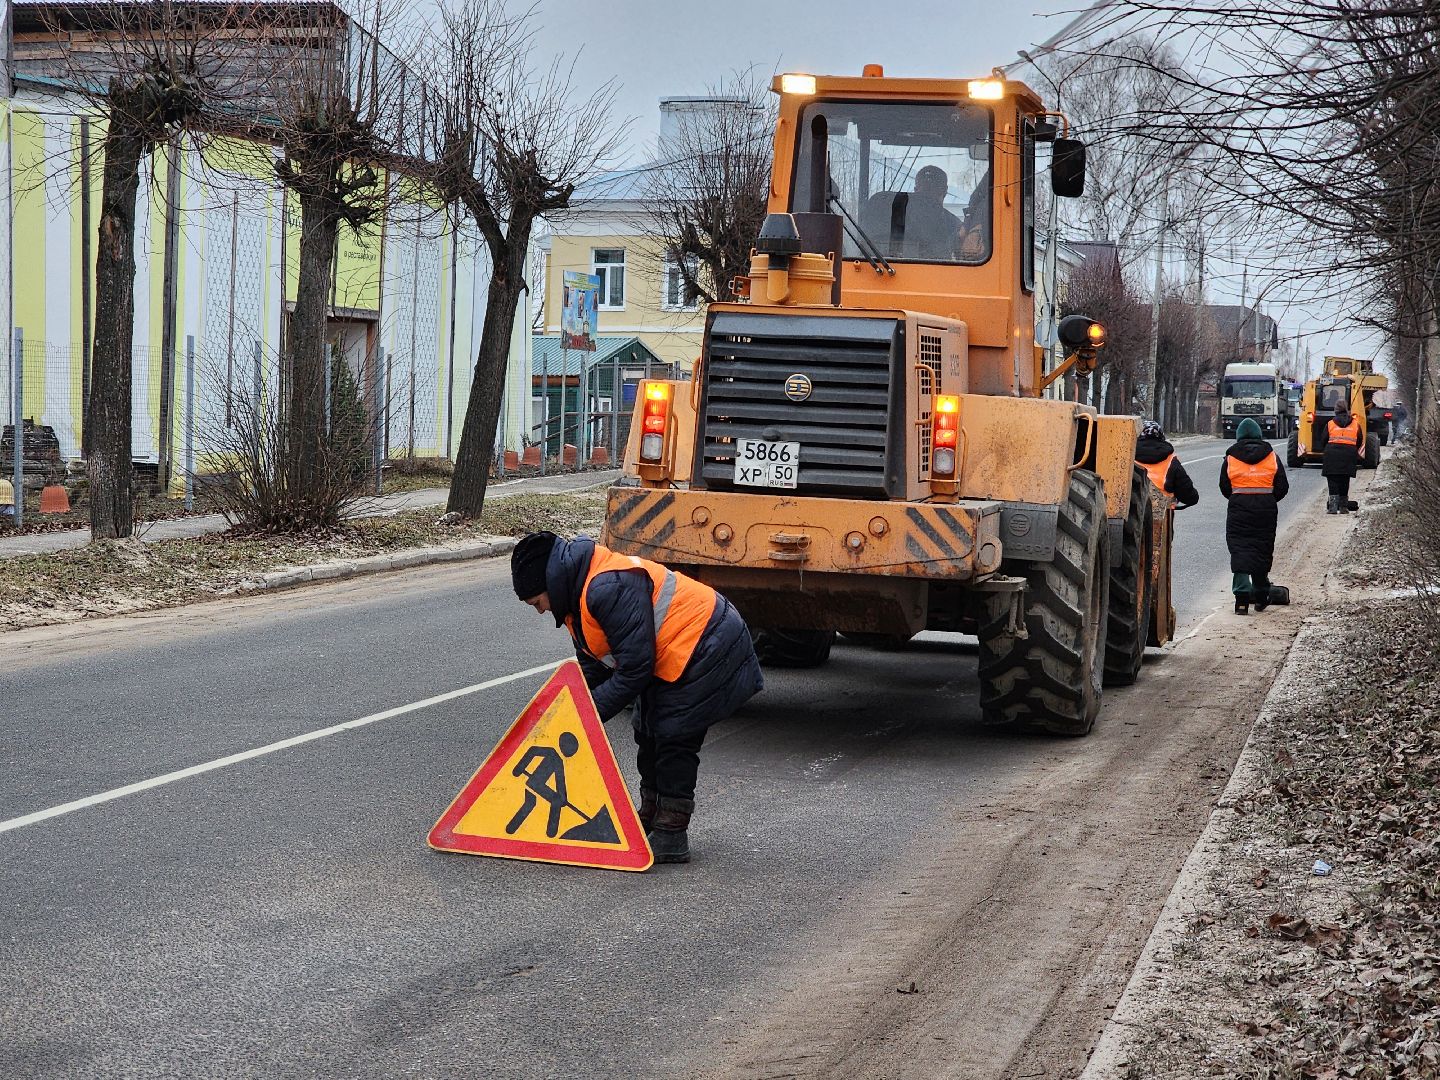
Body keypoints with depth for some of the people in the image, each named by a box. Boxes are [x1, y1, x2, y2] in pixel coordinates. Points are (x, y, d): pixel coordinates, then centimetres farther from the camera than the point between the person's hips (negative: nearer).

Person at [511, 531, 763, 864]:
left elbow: (635, 667, -28)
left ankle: (671, 837, -3)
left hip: (707, 650, -11)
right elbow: (592, 667, 14)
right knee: (649, 733, 16)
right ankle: (650, 821, 29)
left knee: (673, 736, -10)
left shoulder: (609, 588, -29)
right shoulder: (579, 592, 6)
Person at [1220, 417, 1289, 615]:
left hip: (1239, 508, -2)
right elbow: (1283, 486, 3)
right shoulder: (1271, 456, 5)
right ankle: (1261, 596, 23)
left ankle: (1242, 597, -13)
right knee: (1263, 550, 13)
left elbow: (1224, 487, 3)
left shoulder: (1231, 458, 1)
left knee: (1240, 549, -2)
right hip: (1266, 507, 2)